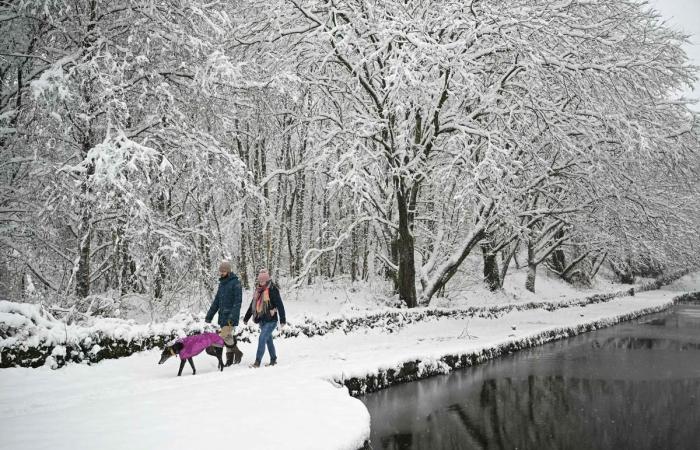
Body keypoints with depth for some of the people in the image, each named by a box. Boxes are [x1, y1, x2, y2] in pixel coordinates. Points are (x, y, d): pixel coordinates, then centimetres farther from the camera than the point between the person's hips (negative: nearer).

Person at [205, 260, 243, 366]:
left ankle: (237, 353, 3)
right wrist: (209, 316, 17)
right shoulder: (221, 284, 16)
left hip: (231, 317, -7)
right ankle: (230, 360, 12)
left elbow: (237, 302, -14)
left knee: (225, 336, -15)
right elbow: (216, 301, 21)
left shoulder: (235, 283, -8)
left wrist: (233, 317, -23)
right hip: (222, 316, 7)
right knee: (228, 337, 7)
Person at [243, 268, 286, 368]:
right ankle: (273, 360, 26)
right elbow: (252, 305, 20)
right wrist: (246, 318, 24)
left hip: (271, 320, -7)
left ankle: (257, 362, -14)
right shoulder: (258, 290, 10)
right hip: (262, 320, 7)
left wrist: (282, 319, -20)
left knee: (262, 339, -15)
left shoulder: (272, 290, -13)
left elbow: (280, 305, -16)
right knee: (268, 340, 15)